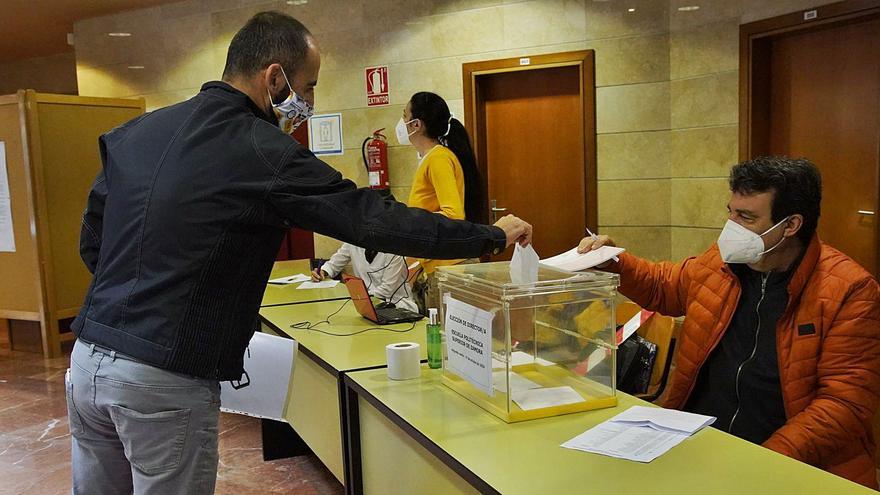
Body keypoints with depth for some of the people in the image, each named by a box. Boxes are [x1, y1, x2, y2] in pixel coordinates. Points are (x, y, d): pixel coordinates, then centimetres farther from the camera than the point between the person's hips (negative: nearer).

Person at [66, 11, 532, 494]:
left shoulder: (133, 132, 7)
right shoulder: (262, 151, -15)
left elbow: (90, 242, 14)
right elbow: (374, 218, -16)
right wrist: (491, 235, -6)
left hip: (87, 360, 7)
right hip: (163, 382, -7)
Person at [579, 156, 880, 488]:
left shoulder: (850, 291, -8)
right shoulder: (720, 261, 7)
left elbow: (846, 404, -13)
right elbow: (662, 286, 27)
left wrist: (766, 461, -24)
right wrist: (612, 262, 10)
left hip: (787, 461, -4)